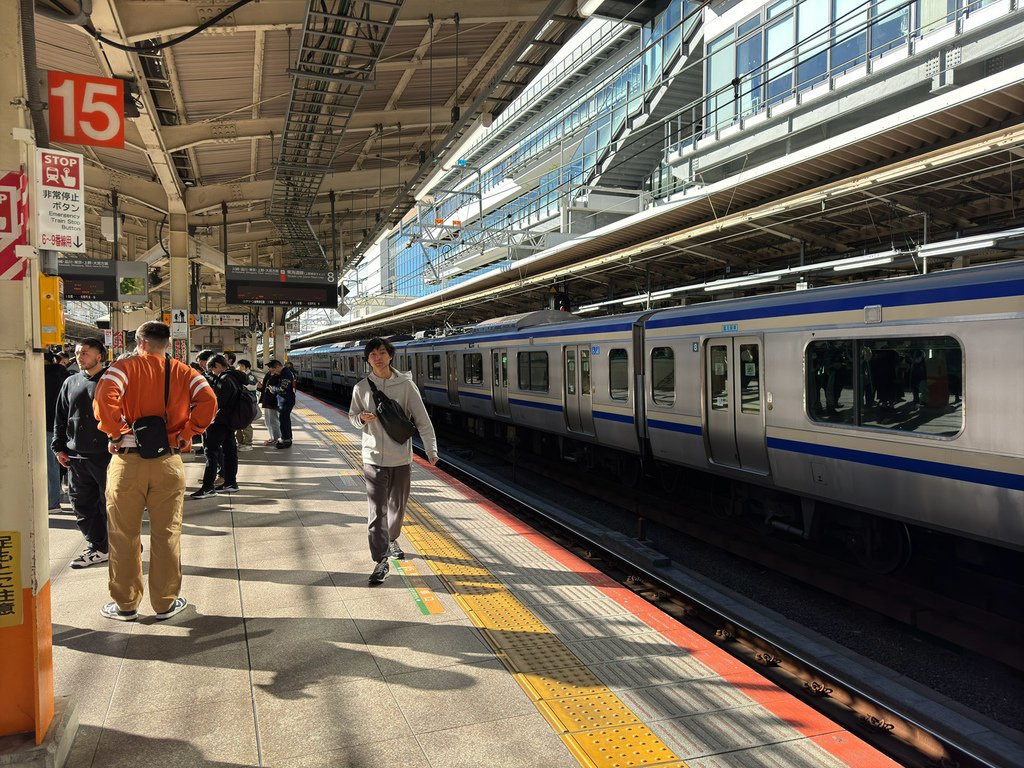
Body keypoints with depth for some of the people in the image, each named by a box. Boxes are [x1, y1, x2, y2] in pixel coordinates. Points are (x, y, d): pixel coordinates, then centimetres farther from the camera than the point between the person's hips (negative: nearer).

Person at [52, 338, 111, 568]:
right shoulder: (70, 383, 12)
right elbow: (60, 418, 16)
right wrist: (58, 447, 10)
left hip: (106, 454, -5)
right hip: (76, 456, 5)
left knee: (111, 504, 2)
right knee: (82, 506, 8)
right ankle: (97, 547, 19)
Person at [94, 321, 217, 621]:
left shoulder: (127, 366, -2)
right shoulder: (182, 372, 5)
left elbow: (104, 398, -20)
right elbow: (208, 400, -9)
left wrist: (119, 432, -9)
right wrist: (185, 434, -2)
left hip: (127, 461, -2)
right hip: (169, 463, 2)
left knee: (124, 535, 11)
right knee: (166, 534, 10)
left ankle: (126, 604, 21)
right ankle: (166, 603, 18)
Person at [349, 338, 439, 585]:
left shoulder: (405, 384, -4)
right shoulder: (361, 388, 0)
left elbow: (422, 418, -4)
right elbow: (352, 417, 12)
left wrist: (431, 448, -11)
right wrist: (361, 419, -12)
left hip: (401, 458, 1)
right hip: (374, 459, -1)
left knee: (397, 506, 17)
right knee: (376, 511, -5)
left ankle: (391, 540, 42)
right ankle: (381, 561, 0)